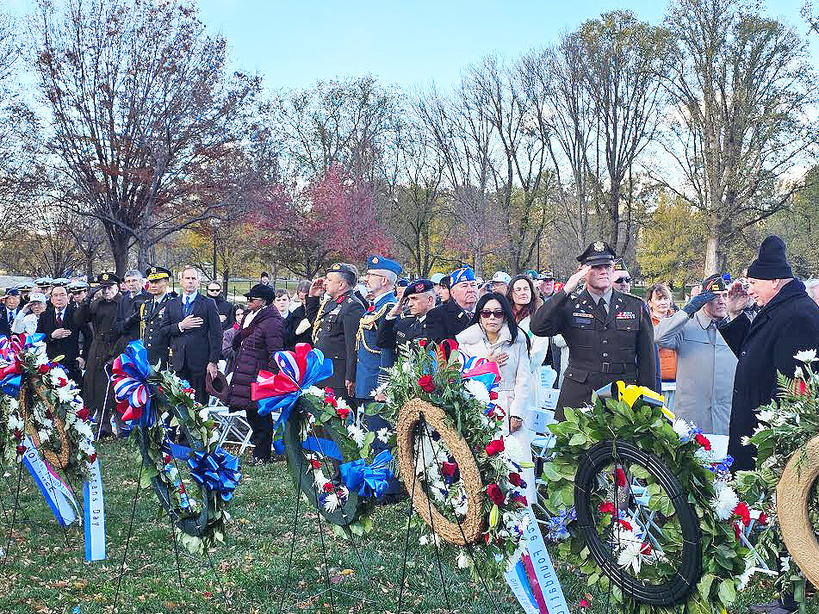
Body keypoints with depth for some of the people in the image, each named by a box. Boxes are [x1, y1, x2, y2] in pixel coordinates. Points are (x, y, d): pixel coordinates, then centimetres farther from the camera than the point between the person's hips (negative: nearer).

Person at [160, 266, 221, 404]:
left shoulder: (208, 304, 2)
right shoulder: (171, 304, 14)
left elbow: (216, 334, -3)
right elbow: (163, 330, 9)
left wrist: (213, 361, -9)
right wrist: (180, 326, -9)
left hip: (200, 362, -3)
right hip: (179, 362, 3)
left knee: (201, 402, 0)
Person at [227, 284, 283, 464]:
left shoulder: (271, 323, -14)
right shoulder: (248, 316, 15)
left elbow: (276, 354, -17)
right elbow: (236, 344, 26)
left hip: (258, 377, -9)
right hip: (244, 375, 9)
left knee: (260, 415, -1)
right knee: (251, 414, 15)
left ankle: (261, 455, 8)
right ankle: (258, 447, 27)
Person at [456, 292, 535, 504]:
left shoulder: (517, 340, 8)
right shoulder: (467, 341, 9)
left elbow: (523, 380, 4)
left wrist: (517, 413, -3)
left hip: (510, 409, 0)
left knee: (516, 460, -8)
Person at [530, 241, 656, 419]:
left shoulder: (636, 307, 10)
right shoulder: (569, 307, 5)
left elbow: (647, 359, 12)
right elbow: (538, 328, -12)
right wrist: (565, 291, -14)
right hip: (578, 400, -1)